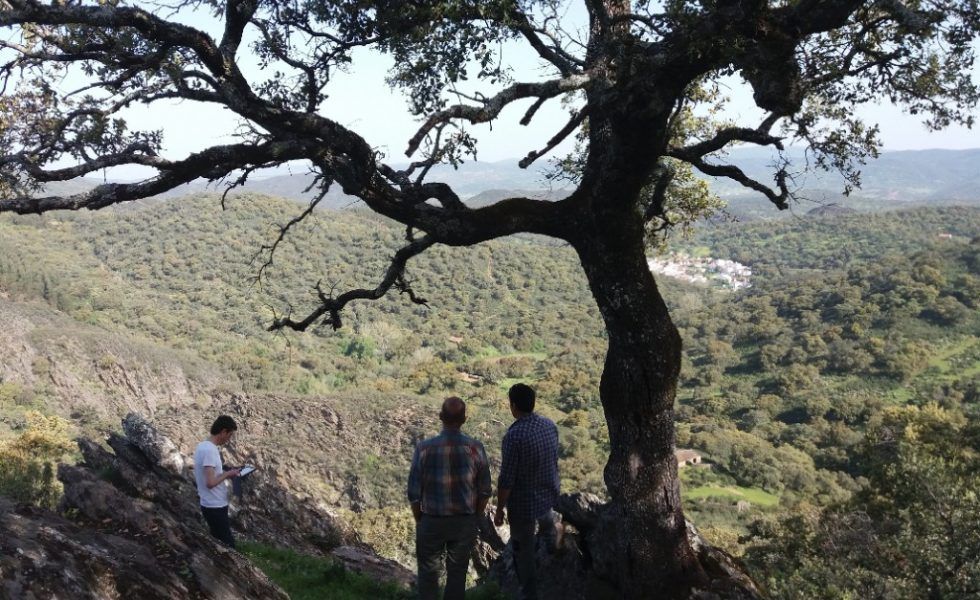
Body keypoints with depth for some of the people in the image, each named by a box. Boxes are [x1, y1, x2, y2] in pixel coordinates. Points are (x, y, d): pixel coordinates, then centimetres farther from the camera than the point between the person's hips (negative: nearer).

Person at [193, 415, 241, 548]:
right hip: (215, 507, -10)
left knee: (220, 543, 18)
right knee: (227, 545, -3)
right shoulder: (210, 450, -23)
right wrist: (227, 474, -14)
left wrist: (224, 473, 9)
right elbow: (210, 483, -28)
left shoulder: (202, 446, 7)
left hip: (210, 505, 10)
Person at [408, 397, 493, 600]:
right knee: (457, 572, 18)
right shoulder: (475, 448, -14)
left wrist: (419, 521, 6)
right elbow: (484, 492, -5)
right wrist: (475, 518, 11)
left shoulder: (425, 448, -19)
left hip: (432, 522, -1)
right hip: (465, 522, 1)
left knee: (429, 572, 17)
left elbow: (414, 492, -11)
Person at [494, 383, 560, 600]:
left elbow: (506, 480, -24)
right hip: (549, 494, 7)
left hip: (523, 503, -7)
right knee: (547, 521, 39)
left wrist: (499, 510, -11)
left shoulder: (514, 436, -30)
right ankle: (552, 545, 68)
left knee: (524, 552, 11)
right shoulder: (550, 425, -9)